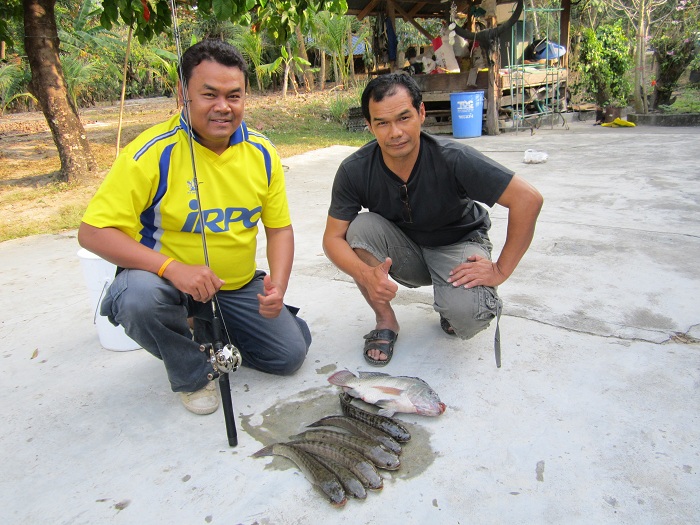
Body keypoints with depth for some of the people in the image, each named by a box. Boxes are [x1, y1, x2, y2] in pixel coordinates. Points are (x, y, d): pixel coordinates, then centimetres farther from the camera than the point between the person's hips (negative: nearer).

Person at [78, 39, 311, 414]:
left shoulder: (261, 152, -5)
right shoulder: (153, 152, -20)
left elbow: (280, 228, 1)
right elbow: (93, 232, -21)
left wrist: (278, 286, -17)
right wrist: (172, 268, -34)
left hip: (239, 286, 4)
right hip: (167, 279, -4)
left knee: (291, 354, -2)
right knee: (139, 298, -37)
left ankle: (210, 332, 27)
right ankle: (192, 376, -3)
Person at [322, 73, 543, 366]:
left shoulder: (453, 159, -29)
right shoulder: (355, 171, -21)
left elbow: (528, 199, -28)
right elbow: (333, 237, -18)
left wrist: (500, 270, -26)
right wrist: (366, 274, -38)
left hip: (458, 243, -2)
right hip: (404, 251, 3)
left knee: (467, 315, -32)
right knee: (360, 227, -28)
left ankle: (451, 301, 9)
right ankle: (385, 320, -7)